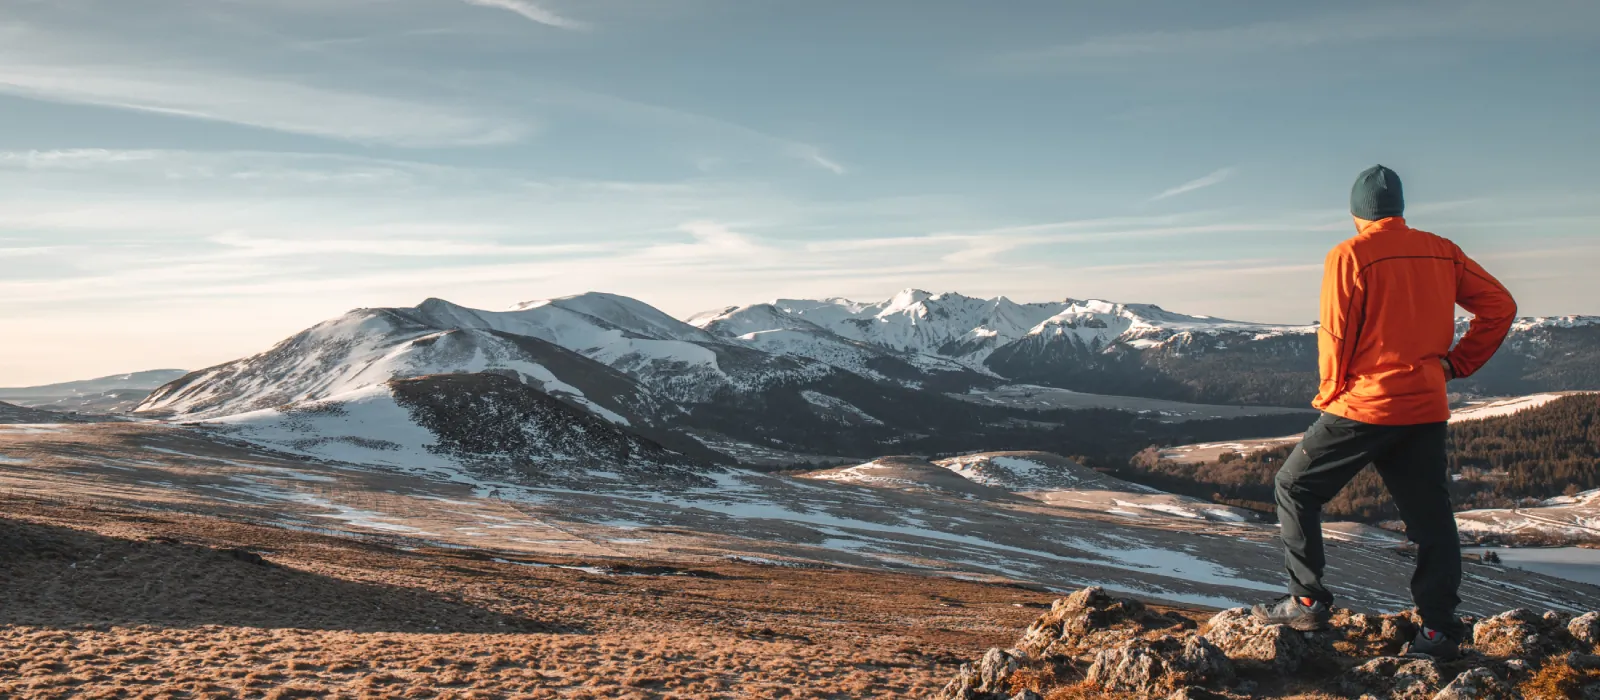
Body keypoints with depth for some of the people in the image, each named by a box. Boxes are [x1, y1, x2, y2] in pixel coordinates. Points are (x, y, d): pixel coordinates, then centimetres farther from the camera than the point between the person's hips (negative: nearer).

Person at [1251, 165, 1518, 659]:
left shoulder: (1349, 256, -8)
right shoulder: (1441, 253, 8)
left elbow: (1336, 336, -11)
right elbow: (1500, 306, 8)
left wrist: (1330, 394, 2)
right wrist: (1457, 363, 11)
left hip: (1365, 404, -5)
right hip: (1427, 409, 5)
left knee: (1296, 488, 9)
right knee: (1430, 516, 12)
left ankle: (1307, 600, 8)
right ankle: (1439, 628, 12)